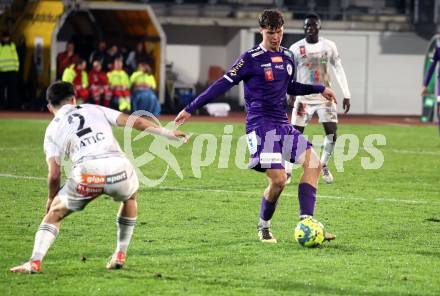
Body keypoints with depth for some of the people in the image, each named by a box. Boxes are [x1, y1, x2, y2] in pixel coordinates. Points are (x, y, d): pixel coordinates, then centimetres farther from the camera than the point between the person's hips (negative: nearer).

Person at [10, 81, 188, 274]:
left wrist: (52, 198, 29)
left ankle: (34, 262, 1)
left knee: (54, 213, 19)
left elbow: (54, 174, 11)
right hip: (118, 166, 1)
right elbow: (135, 122, 17)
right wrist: (168, 133, 21)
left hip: (87, 172, -1)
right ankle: (120, 255, 34)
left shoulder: (52, 130, 20)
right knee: (130, 198, 35)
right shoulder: (94, 110, 25)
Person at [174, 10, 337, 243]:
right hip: (261, 125, -7)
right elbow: (224, 84, -7)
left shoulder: (287, 57, 13)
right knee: (278, 180, -16)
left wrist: (319, 89, 30)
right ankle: (263, 228, 9)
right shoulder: (251, 58, -7)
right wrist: (191, 108, -9)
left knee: (314, 163, -8)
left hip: (283, 125, 7)